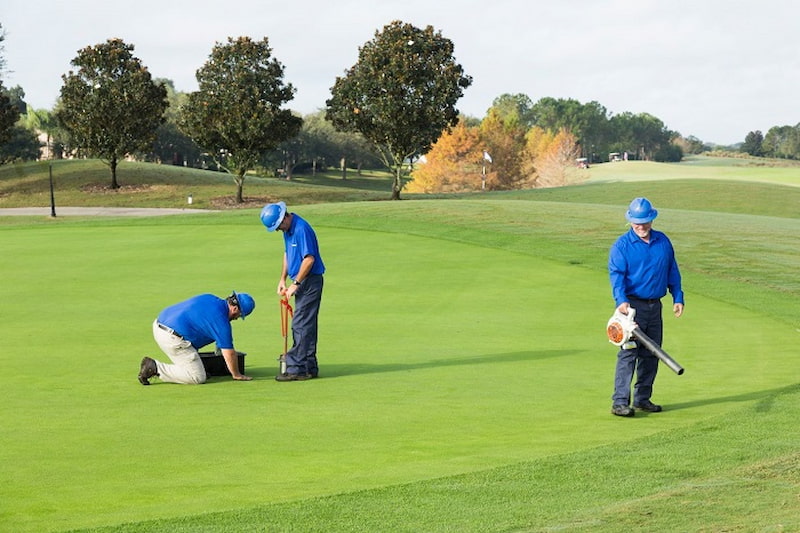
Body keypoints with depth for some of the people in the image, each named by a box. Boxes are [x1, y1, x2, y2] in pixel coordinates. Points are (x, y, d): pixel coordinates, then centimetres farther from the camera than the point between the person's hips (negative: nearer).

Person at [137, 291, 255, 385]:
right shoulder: (221, 321, -11)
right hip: (172, 338, -10)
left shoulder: (210, 298, 14)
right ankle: (155, 368, -10)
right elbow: (229, 353, -6)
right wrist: (237, 375, 10)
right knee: (198, 377, -5)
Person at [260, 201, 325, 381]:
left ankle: (297, 368, -7)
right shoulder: (288, 229, 11)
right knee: (306, 325, 11)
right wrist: (282, 279, 14)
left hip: (310, 280, -10)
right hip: (302, 281, 10)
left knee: (301, 325, -9)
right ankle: (310, 367, 15)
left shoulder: (302, 229, -21)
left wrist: (295, 283, -18)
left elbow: (309, 259, -23)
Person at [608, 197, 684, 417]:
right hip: (632, 306, -6)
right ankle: (619, 402, -13)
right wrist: (621, 300, -29)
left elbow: (672, 271, 16)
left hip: (655, 306, 6)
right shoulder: (621, 246, -6)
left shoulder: (663, 242, 9)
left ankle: (643, 399, 20)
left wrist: (678, 298, 10)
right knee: (628, 353, -12)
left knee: (651, 354, 10)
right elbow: (616, 274, -15)